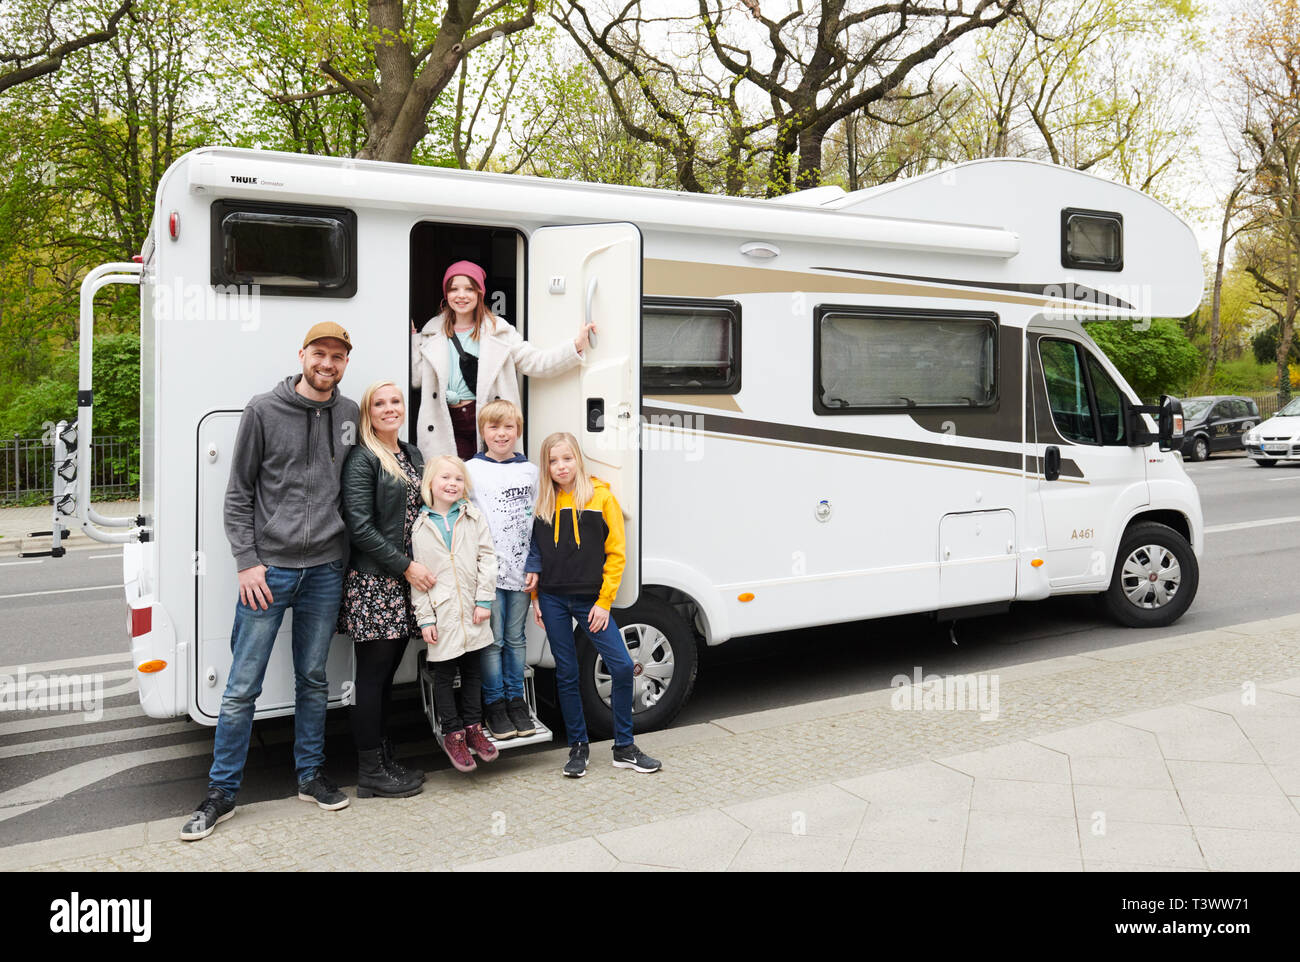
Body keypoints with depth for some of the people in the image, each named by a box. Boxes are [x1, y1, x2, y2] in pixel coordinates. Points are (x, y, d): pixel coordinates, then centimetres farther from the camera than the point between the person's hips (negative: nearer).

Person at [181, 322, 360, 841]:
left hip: (325, 569, 3)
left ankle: (310, 774, 27)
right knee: (243, 687, 1)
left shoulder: (349, 414, 7)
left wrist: (345, 551, 7)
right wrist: (247, 561, -8)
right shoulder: (264, 411, -3)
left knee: (314, 680, 13)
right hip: (268, 568, -3)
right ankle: (221, 792, 13)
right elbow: (238, 493, -2)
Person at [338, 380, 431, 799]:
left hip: (408, 581, 7)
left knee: (388, 674, 12)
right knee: (373, 675, -1)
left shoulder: (413, 455, 16)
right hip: (373, 582, -7)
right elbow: (360, 527, -14)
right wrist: (407, 566, -14)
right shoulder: (362, 459, -8)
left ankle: (383, 761, 21)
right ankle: (370, 772, 7)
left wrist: (421, 567, 10)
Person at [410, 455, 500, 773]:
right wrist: (425, 618, -6)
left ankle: (473, 726, 26)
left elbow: (487, 558, 1)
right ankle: (452, 734, 16)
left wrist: (484, 600, -7)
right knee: (444, 675, 5)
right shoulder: (421, 527, 0)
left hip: (472, 614, 2)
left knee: (472, 670, 13)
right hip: (442, 614, -2)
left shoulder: (474, 517, 3)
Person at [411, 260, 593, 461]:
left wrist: (577, 345, -8)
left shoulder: (498, 330, 6)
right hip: (449, 424, 1)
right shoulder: (433, 331, 12)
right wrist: (411, 338, 4)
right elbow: (416, 378, 10)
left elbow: (534, 362, 1)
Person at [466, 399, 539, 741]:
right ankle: (494, 703, 13)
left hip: (521, 569, 3)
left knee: (515, 637, 10)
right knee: (493, 639, 1)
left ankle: (515, 700, 21)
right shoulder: (471, 470, 1)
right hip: (487, 569, -3)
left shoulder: (530, 471, 10)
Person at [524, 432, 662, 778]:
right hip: (553, 600, 2)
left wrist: (604, 602, -7)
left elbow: (616, 554, -3)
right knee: (566, 673, 8)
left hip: (591, 599, -2)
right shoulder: (542, 503, 5)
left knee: (622, 666, -7)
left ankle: (624, 748, 9)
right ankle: (578, 747, 21)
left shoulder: (602, 497, -3)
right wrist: (535, 597, 6)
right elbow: (535, 552, 13)